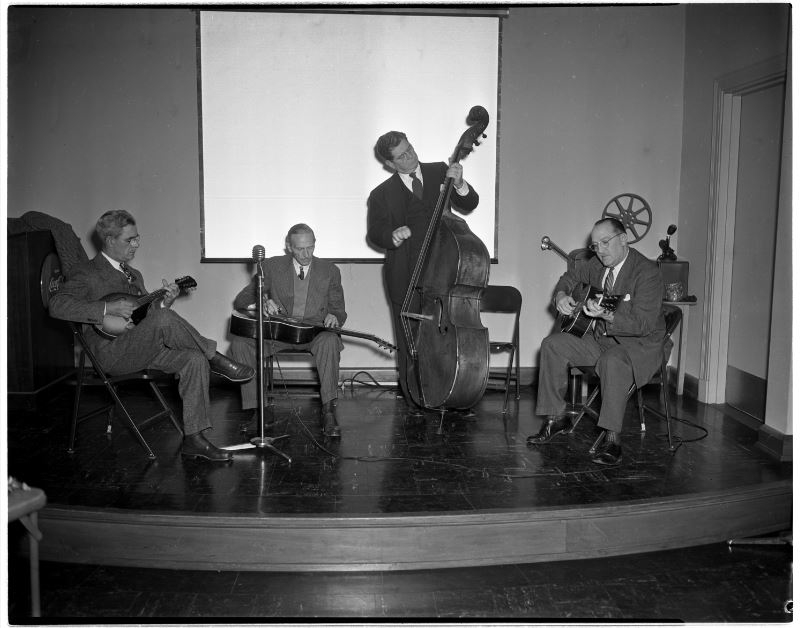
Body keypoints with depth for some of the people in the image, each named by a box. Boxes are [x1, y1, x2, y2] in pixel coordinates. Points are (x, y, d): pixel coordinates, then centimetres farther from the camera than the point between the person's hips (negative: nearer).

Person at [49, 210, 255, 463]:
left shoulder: (134, 275, 24)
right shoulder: (86, 274, -1)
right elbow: (58, 305, -17)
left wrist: (164, 302, 3)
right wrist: (107, 308, -23)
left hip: (143, 348, 8)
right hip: (110, 352, -7)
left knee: (195, 360, -19)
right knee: (163, 319, -35)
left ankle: (194, 439, -19)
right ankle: (214, 357, -15)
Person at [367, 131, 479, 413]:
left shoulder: (439, 172, 10)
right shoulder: (382, 194, 5)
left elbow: (469, 204, 5)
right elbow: (374, 233, 1)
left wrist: (458, 184, -17)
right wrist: (392, 235, -22)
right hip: (405, 278, -1)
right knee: (409, 341, 4)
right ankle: (414, 398, 19)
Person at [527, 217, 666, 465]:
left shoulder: (647, 272, -18)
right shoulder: (597, 265, 3)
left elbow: (643, 324, -26)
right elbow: (570, 277, 23)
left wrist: (607, 316, -41)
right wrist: (561, 296, 0)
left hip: (639, 345, -7)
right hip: (599, 338, 7)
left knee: (613, 361, -40)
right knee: (553, 345, -11)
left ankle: (613, 439, -34)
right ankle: (556, 418, -2)